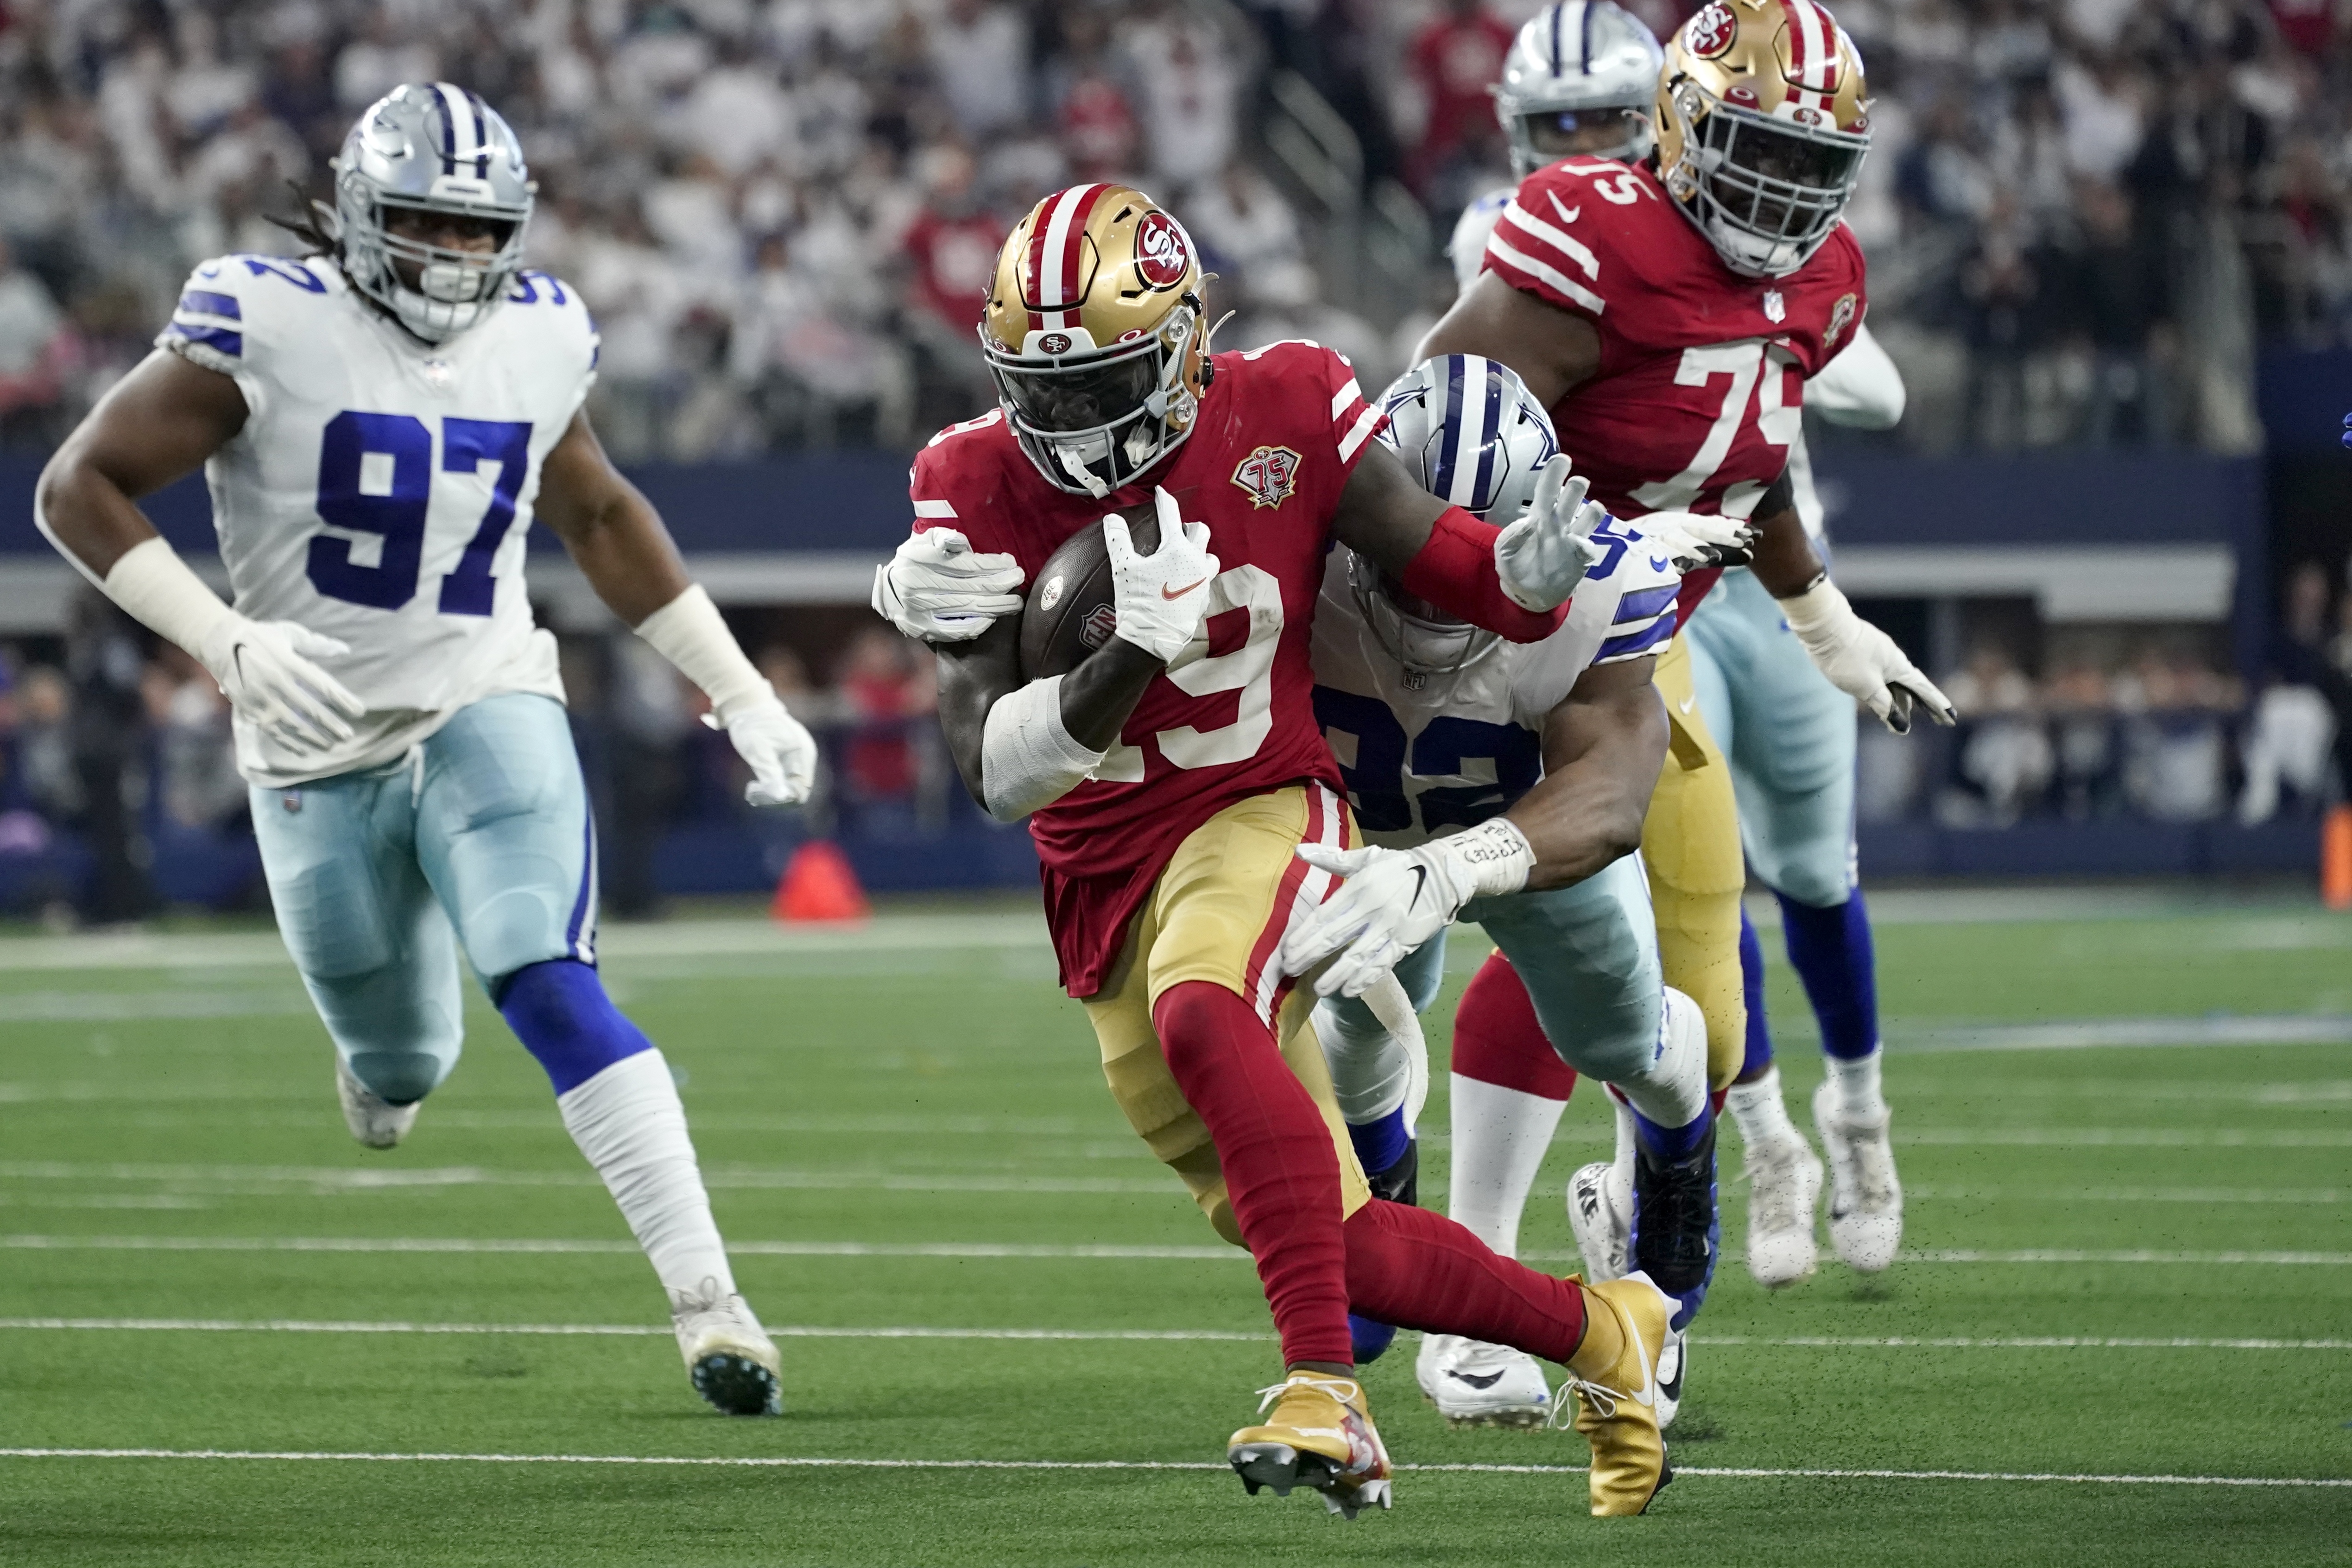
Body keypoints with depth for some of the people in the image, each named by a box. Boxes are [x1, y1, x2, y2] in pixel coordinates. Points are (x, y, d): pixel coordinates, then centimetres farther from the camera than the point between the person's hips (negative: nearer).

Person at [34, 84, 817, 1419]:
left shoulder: (537, 338, 0)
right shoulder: (271, 328, -14)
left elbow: (599, 516, 18)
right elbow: (82, 486, -11)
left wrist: (741, 693, 16)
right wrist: (228, 643, -23)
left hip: (489, 708, 1)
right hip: (322, 745, -1)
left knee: (550, 988, -22)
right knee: (401, 1066, 12)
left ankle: (708, 1299, -26)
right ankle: (386, 1066, 52)